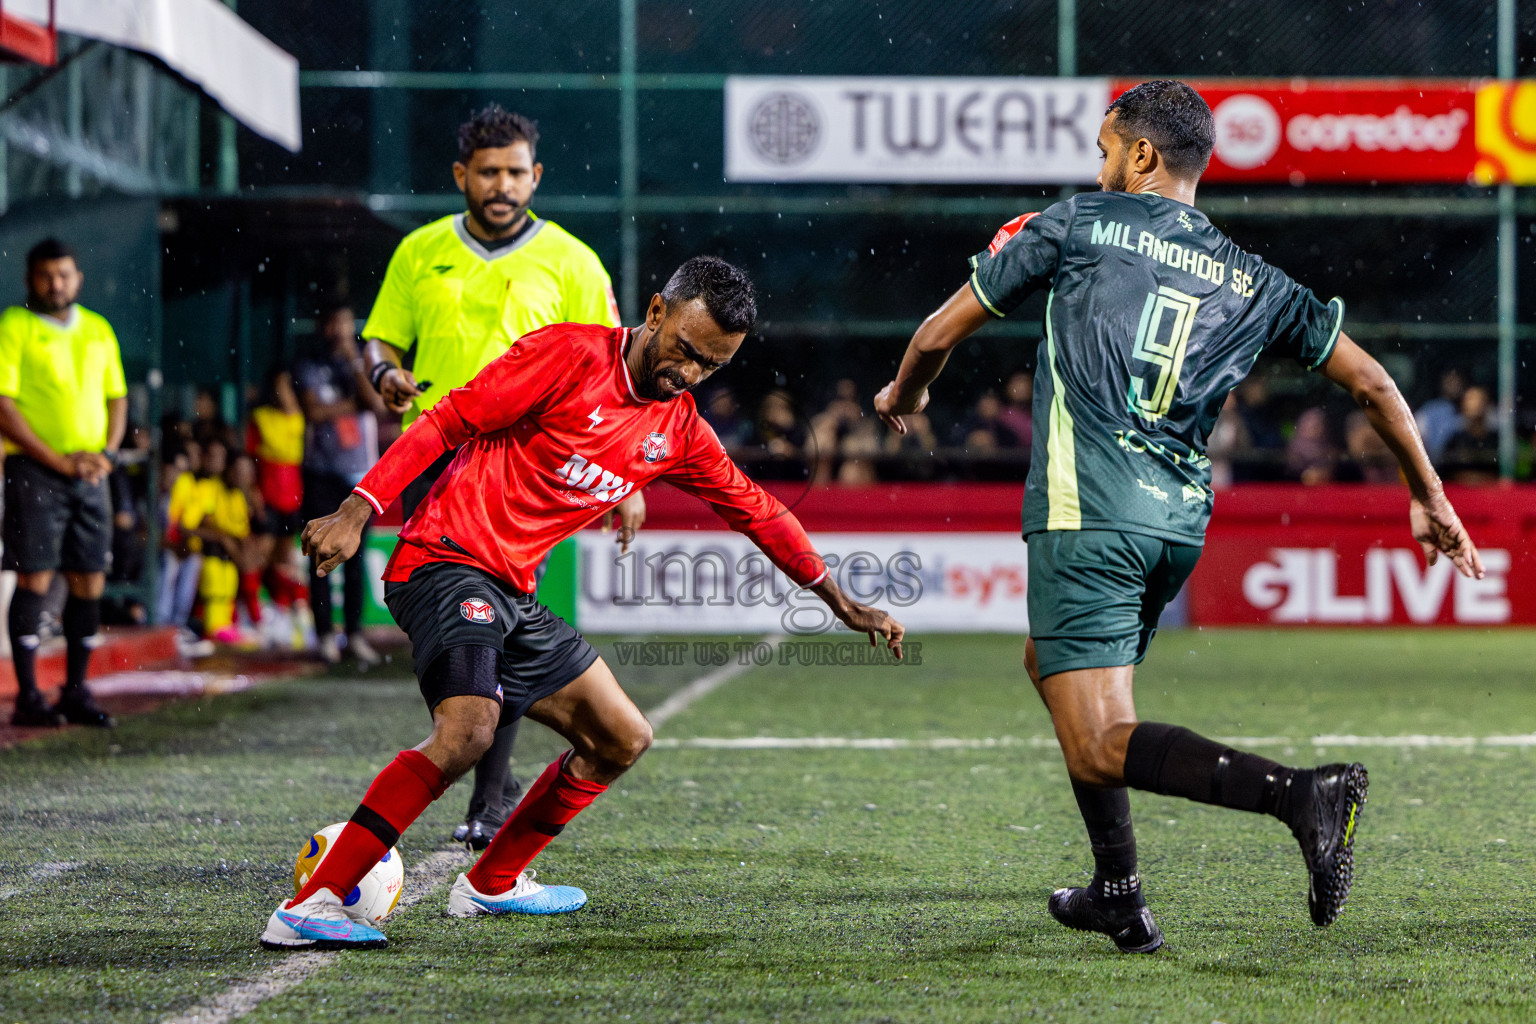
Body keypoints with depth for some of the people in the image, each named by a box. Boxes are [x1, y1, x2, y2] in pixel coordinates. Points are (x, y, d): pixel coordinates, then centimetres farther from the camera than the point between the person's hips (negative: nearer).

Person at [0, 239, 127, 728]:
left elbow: (117, 397, 19)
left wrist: (106, 453, 1)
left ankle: (76, 691, 12)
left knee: (90, 583, 4)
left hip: (91, 473, 6)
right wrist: (57, 460, -15)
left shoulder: (98, 329, 14)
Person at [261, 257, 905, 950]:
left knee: (622, 740, 14)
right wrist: (356, 513, -19)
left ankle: (493, 884, 28)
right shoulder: (570, 356, -10)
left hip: (513, 595, 9)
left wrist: (842, 605, 29)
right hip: (445, 559, -9)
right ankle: (310, 907, -33)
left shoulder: (679, 431, 13)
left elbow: (753, 508, 26)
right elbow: (446, 423, -11)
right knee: (469, 729, -30)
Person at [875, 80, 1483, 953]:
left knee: (1098, 746, -12)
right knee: (1052, 663, 30)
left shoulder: (1078, 226, 5)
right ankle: (1119, 896, 27)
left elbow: (941, 334, 11)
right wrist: (1430, 498, 27)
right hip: (1180, 522, 6)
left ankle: (1302, 792, -31)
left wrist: (905, 392, 33)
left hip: (1088, 513, -6)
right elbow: (1370, 381, 15)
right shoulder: (1253, 281, 14)